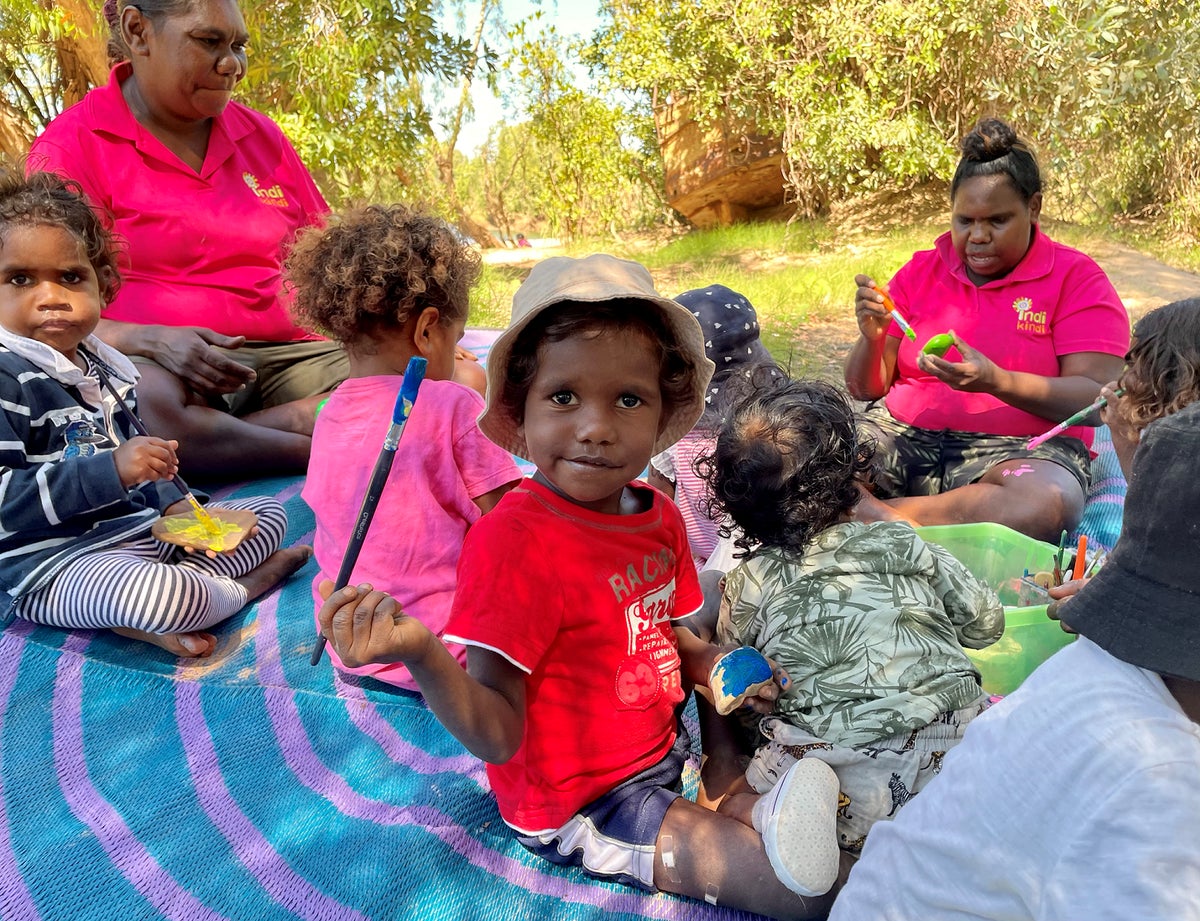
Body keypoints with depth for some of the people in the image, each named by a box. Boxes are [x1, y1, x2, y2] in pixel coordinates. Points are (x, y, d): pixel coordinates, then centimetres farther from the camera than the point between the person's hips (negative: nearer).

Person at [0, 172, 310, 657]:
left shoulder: (105, 366, 13)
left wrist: (172, 502, 4)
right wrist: (111, 470, -30)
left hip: (144, 527, 9)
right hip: (53, 560, -9)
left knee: (269, 512, 14)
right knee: (154, 595, -40)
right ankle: (245, 586, -4)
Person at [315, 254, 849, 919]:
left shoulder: (659, 517, -5)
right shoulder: (512, 540, -28)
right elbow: (498, 737, -26)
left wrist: (715, 665, -10)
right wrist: (422, 655, -44)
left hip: (665, 747, 8)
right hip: (583, 808, -7)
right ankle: (775, 837, 4)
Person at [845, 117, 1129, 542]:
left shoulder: (1077, 279, 3)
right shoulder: (920, 271, 11)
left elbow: (1095, 397, -7)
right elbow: (864, 389, 9)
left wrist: (996, 381, -23)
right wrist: (871, 339, -13)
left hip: (1023, 448, -1)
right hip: (904, 435, 2)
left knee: (1048, 503, -37)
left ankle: (881, 515, -29)